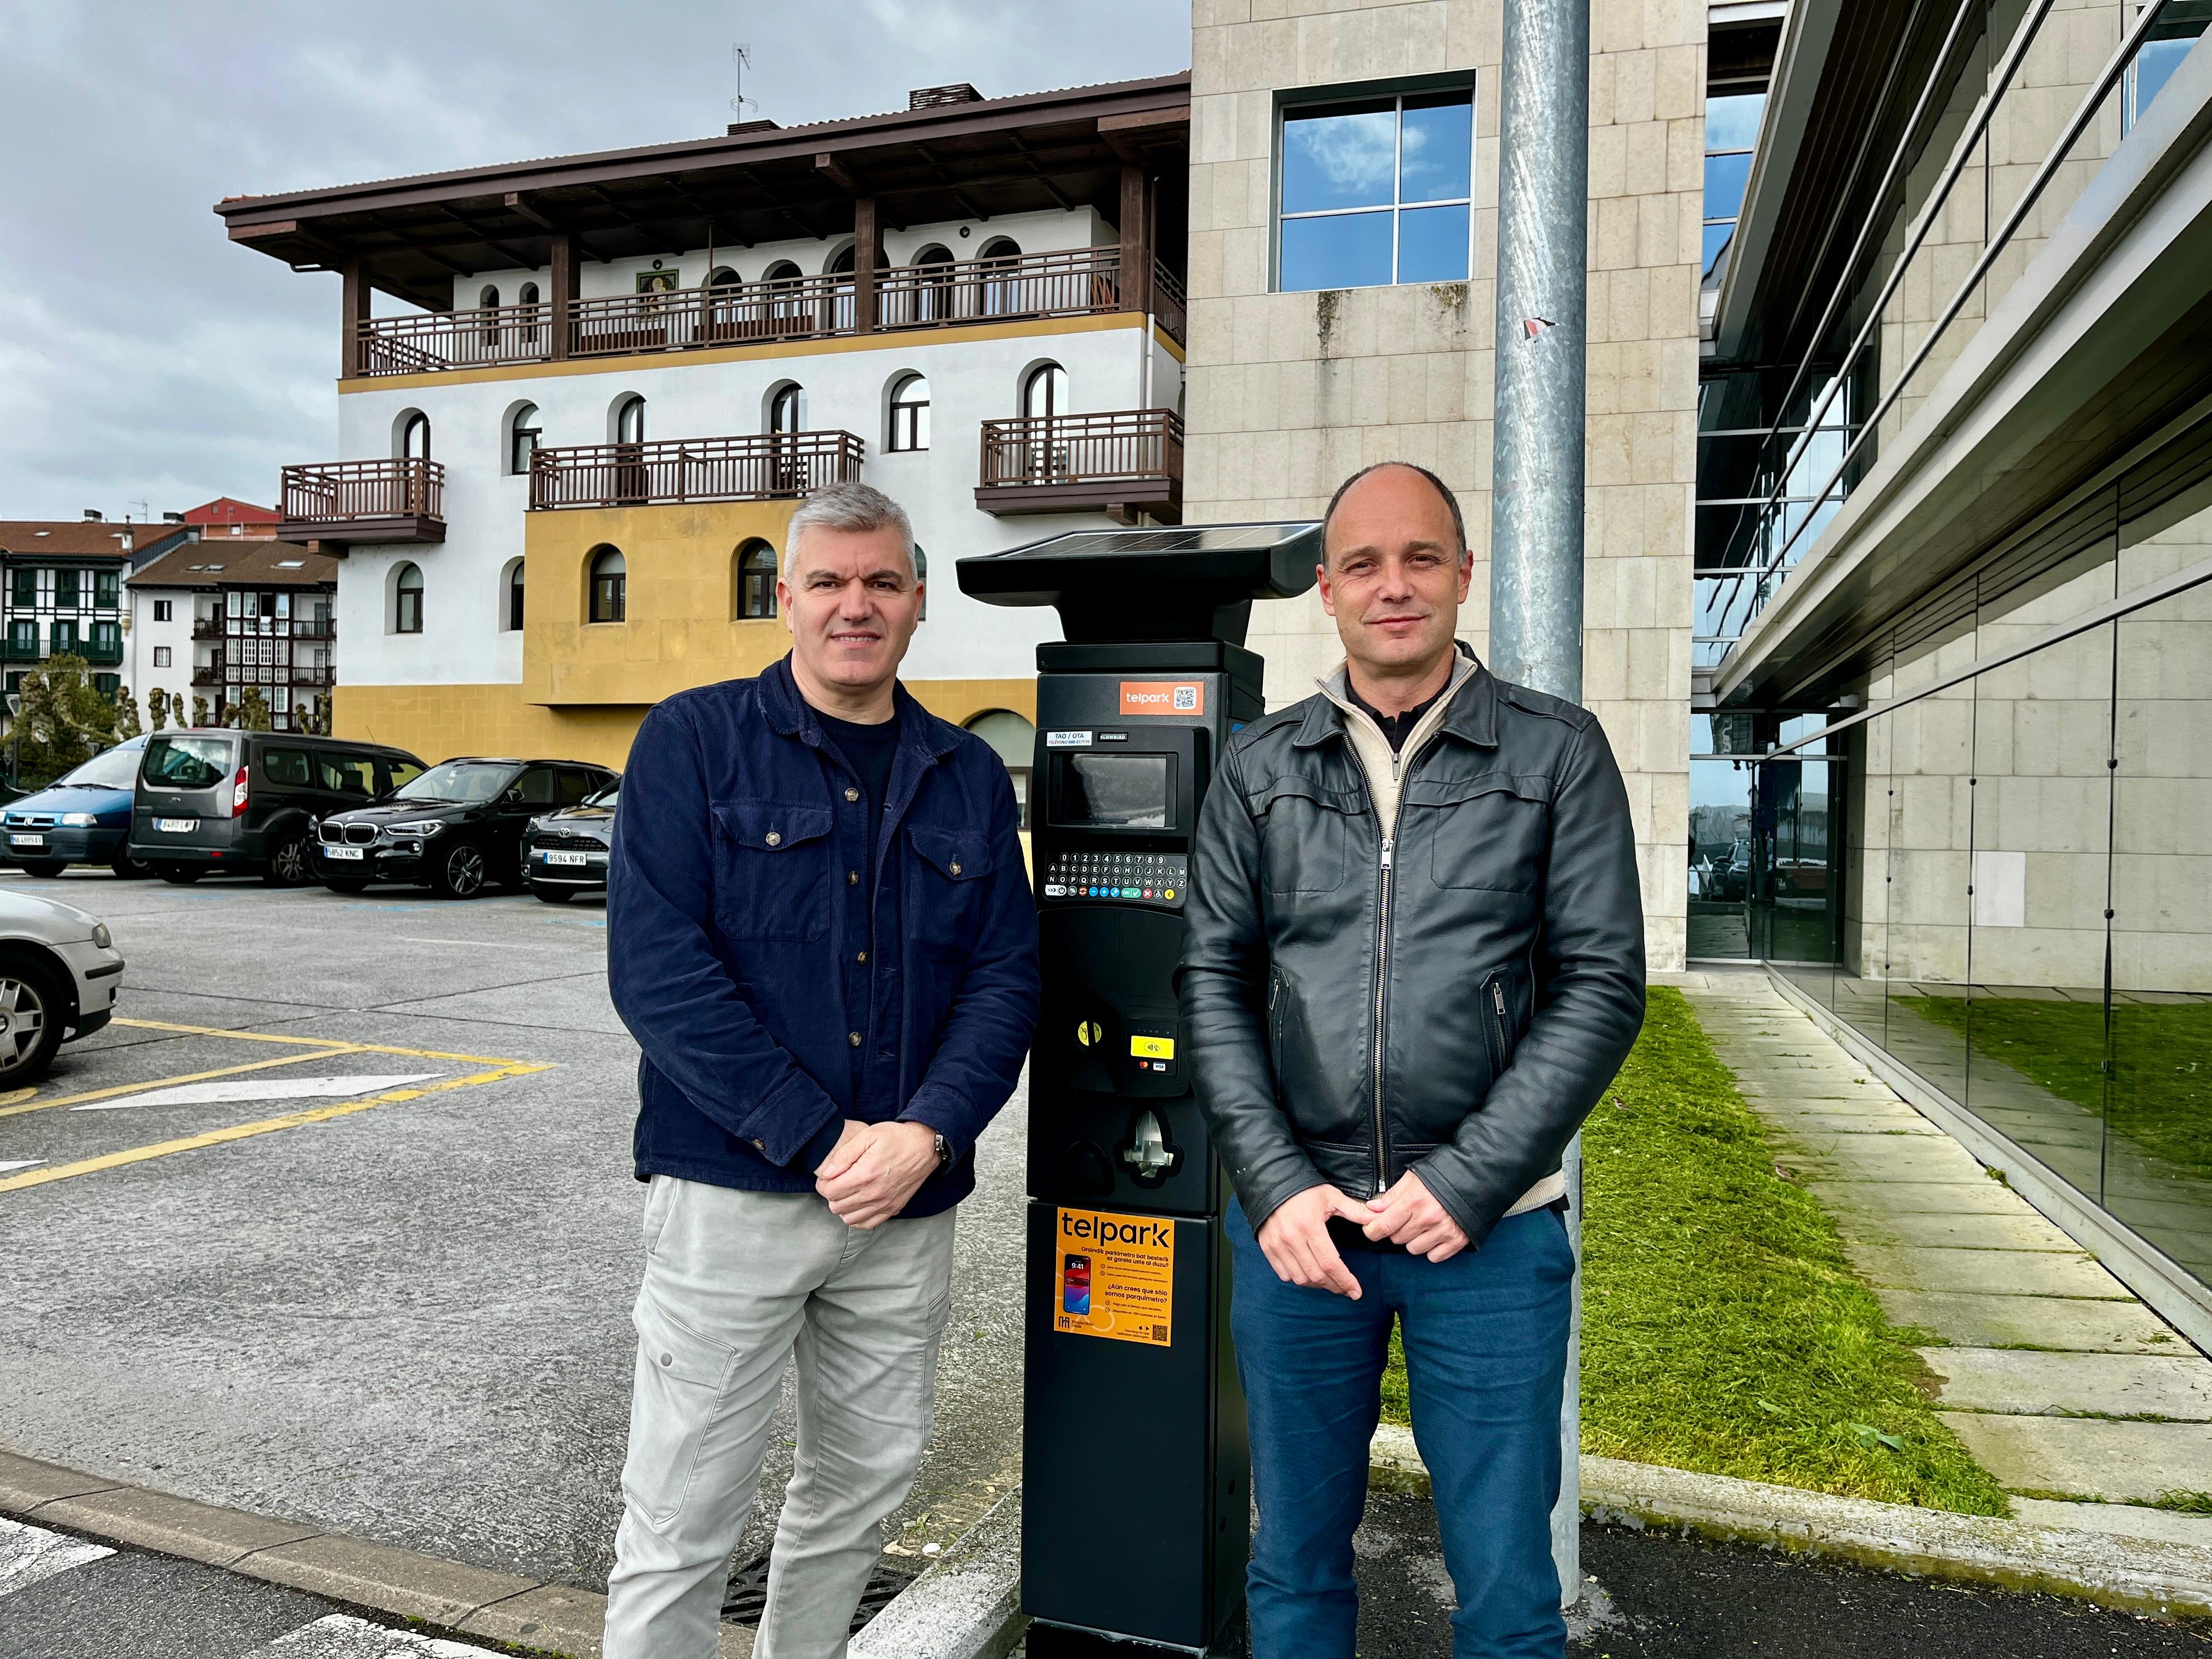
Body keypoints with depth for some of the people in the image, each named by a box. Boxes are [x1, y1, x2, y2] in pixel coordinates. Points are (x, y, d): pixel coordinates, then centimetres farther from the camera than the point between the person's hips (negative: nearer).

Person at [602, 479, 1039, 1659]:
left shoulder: (968, 776, 8)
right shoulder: (695, 740, -2)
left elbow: (1006, 979, 3)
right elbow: (655, 966, -12)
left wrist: (924, 1134, -14)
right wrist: (822, 1144, -16)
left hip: (908, 1206, 4)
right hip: (733, 1193, -4)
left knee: (862, 1490, 19)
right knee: (684, 1517, 4)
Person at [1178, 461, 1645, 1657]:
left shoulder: (1558, 754, 1)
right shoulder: (1261, 767, 6)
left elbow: (1602, 985, -4)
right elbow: (1215, 983, 4)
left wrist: (1466, 1184, -11)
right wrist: (1274, 1187, -7)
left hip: (1490, 1229, -1)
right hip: (1295, 1218, 2)